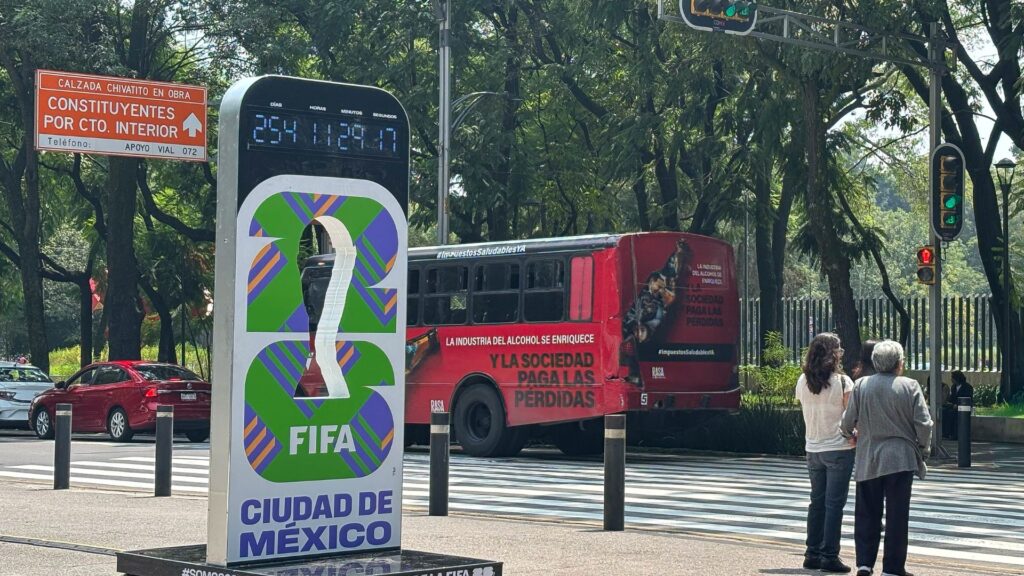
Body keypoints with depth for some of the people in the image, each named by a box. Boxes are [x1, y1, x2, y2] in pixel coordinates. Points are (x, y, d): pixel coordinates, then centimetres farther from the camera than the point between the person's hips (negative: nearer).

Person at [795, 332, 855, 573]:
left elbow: (806, 414, 9)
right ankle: (829, 556, -1)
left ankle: (812, 554, 15)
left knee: (817, 502, 13)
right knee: (834, 504, -1)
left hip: (813, 449, 5)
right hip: (838, 449, -5)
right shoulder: (842, 382, -13)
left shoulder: (803, 382, 1)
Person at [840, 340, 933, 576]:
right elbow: (923, 424, -7)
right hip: (900, 458, -2)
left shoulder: (861, 385, -1)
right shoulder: (910, 386, -6)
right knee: (897, 515, 4)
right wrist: (923, 450, 9)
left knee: (867, 513, 10)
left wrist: (848, 433, 25)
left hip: (868, 461, 2)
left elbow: (848, 421, 2)